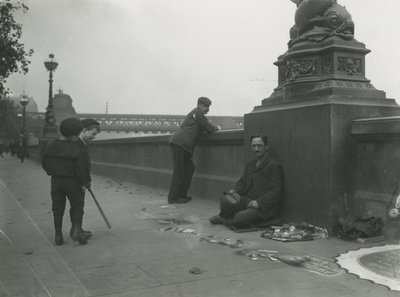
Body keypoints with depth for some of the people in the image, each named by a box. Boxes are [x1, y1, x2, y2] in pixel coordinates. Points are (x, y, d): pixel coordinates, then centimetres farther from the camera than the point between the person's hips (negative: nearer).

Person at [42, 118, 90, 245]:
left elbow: (44, 164, 6)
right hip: (71, 181, -4)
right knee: (77, 206, 10)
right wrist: (83, 183, -4)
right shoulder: (75, 150, -17)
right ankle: (76, 230, -2)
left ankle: (58, 235, 16)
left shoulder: (49, 147, -2)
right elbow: (80, 169, -15)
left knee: (57, 208, 12)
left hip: (55, 181, 5)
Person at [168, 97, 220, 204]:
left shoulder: (195, 113, 27)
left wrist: (213, 128, 16)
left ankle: (182, 195, 16)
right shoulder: (198, 113, -4)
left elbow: (202, 129, 30)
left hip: (179, 143, 10)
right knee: (179, 171, -8)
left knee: (189, 168, 12)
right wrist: (217, 128, 12)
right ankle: (173, 197, -4)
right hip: (180, 143, -10)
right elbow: (209, 129, -7)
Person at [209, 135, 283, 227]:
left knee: (241, 217, -31)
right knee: (225, 199, -22)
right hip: (247, 200, 6)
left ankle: (223, 220, -1)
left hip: (263, 206, -6)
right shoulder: (250, 164, 17)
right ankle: (224, 217, 5)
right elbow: (242, 182, 20)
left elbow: (275, 192, -12)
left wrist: (259, 202, -23)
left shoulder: (274, 166, -6)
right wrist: (236, 191, -3)